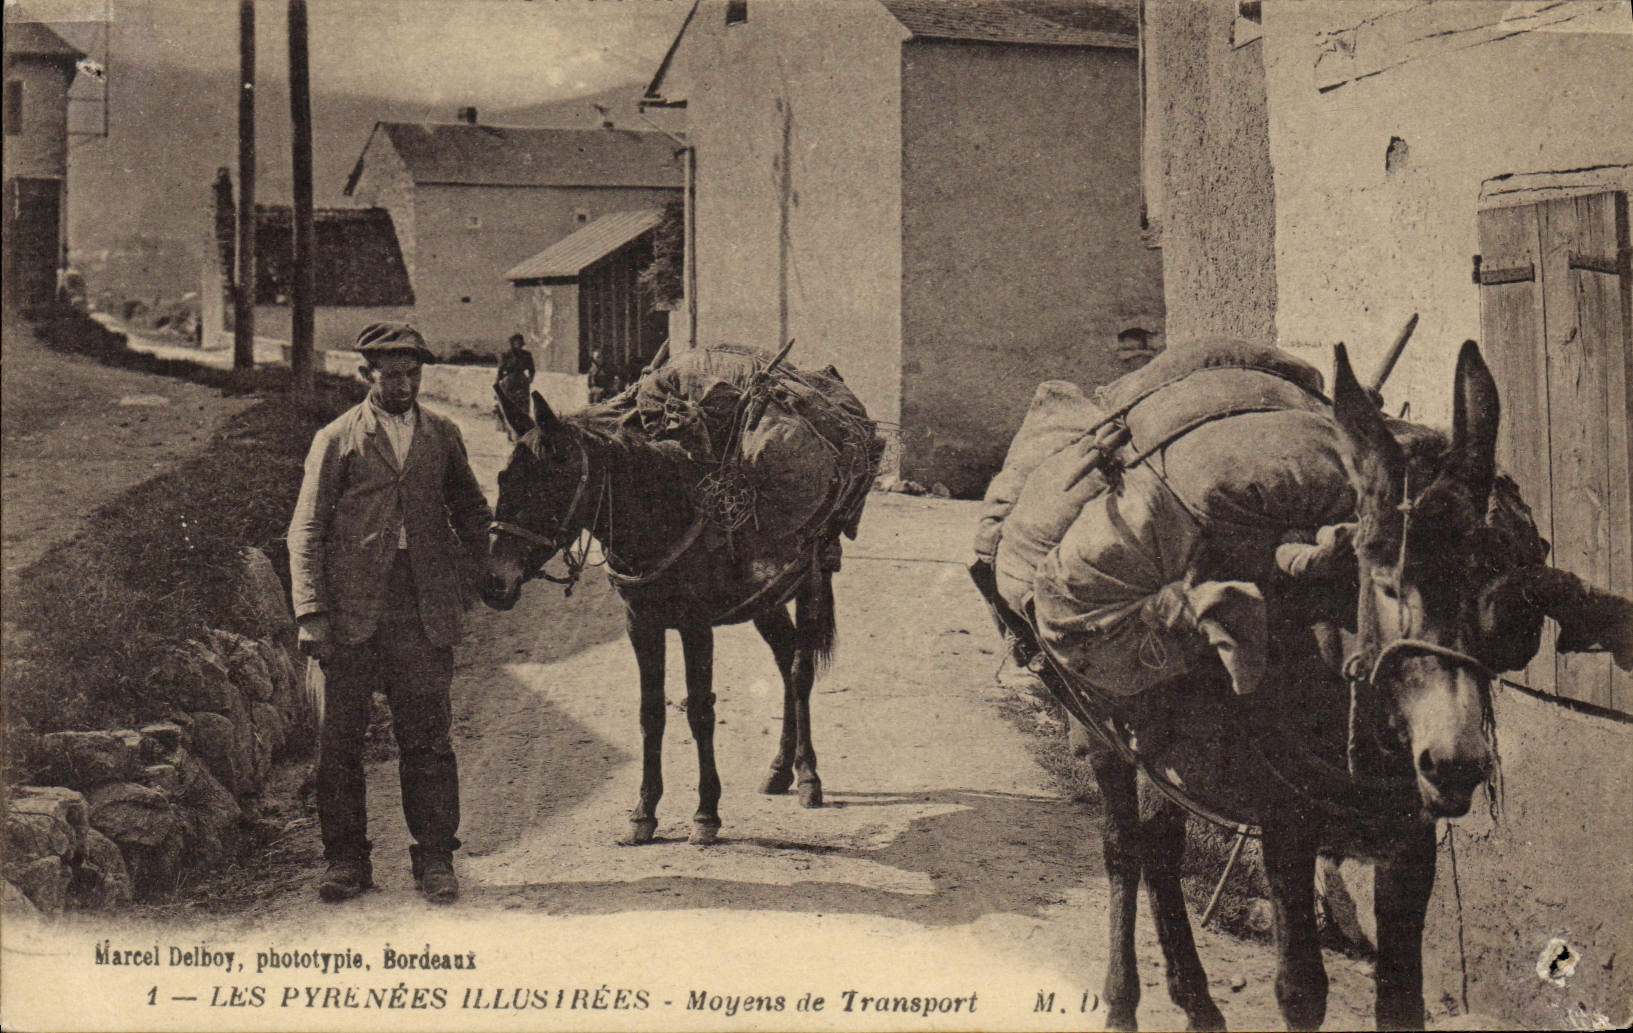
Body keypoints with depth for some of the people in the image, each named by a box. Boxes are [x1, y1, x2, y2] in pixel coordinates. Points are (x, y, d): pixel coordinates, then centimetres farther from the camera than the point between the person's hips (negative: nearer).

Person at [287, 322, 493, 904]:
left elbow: (473, 515, 23)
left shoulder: (442, 437, 12)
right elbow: (306, 530, 1)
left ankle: (436, 859, 8)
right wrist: (310, 612, -8)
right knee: (340, 741, 4)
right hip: (351, 612, -1)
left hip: (425, 615, 1)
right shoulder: (337, 439, 4)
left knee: (427, 740, 1)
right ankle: (346, 859, 14)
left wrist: (467, 582, 10)